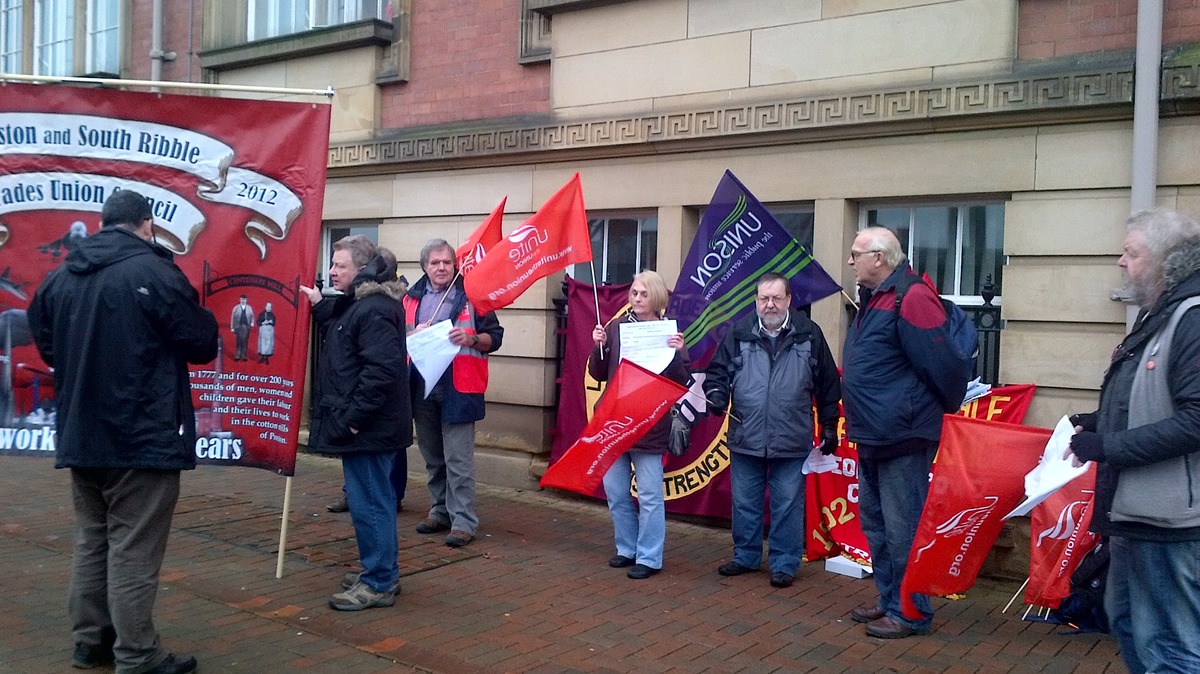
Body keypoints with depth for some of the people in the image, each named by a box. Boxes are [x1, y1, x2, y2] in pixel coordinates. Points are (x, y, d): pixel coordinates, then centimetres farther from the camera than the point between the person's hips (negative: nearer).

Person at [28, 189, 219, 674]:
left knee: (92, 540, 18)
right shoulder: (154, 272, -15)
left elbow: (44, 342, 20)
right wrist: (202, 320, 10)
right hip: (143, 439, -7)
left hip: (79, 435, 7)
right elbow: (203, 343, -10)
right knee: (133, 550, -2)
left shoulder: (60, 277, 8)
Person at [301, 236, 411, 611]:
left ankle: (378, 583, 6)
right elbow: (339, 338, 28)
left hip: (367, 427, -11)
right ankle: (381, 573, 30)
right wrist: (320, 307, 15)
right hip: (365, 425, 11)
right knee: (375, 500, 18)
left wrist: (353, 417, -23)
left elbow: (381, 370, -27)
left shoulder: (374, 310, -20)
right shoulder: (357, 304, 15)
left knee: (368, 503, -3)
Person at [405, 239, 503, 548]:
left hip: (458, 388, -5)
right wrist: (412, 334, -3)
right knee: (432, 457, 14)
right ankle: (441, 511, 27)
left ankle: (463, 521, -1)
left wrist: (472, 338, -18)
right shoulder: (412, 298, 13)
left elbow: (495, 336, 1)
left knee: (458, 459, -6)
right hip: (421, 387, 5)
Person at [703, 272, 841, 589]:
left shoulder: (809, 335, 0)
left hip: (792, 442, -2)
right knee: (744, 503, 13)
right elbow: (718, 371, 6)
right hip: (745, 439, 2)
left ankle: (785, 563, 20)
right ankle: (746, 556, 29)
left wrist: (829, 426, 8)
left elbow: (828, 385, 6)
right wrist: (716, 394, -15)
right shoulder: (738, 333, 2)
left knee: (788, 505, 6)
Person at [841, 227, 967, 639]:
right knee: (875, 523, 18)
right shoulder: (873, 300, 14)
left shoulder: (911, 299, -18)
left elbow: (940, 366, -20)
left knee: (902, 529, -1)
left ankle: (911, 613, 12)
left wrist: (948, 411, -6)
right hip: (872, 437, 10)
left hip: (903, 438, -10)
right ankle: (889, 600, 31)